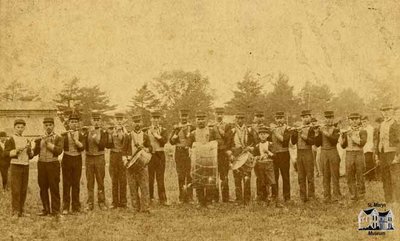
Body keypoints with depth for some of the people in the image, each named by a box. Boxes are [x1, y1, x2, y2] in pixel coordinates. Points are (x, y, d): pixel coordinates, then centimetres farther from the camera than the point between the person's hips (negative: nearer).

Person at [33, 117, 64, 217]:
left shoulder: (58, 138, 2)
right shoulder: (40, 138, 13)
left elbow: (59, 150, -12)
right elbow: (35, 152, 5)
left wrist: (48, 143, -15)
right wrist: (37, 144, -13)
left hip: (53, 164, -4)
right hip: (41, 164, 4)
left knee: (54, 188, -4)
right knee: (43, 188, 7)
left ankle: (55, 210, 2)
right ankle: (46, 209, 17)